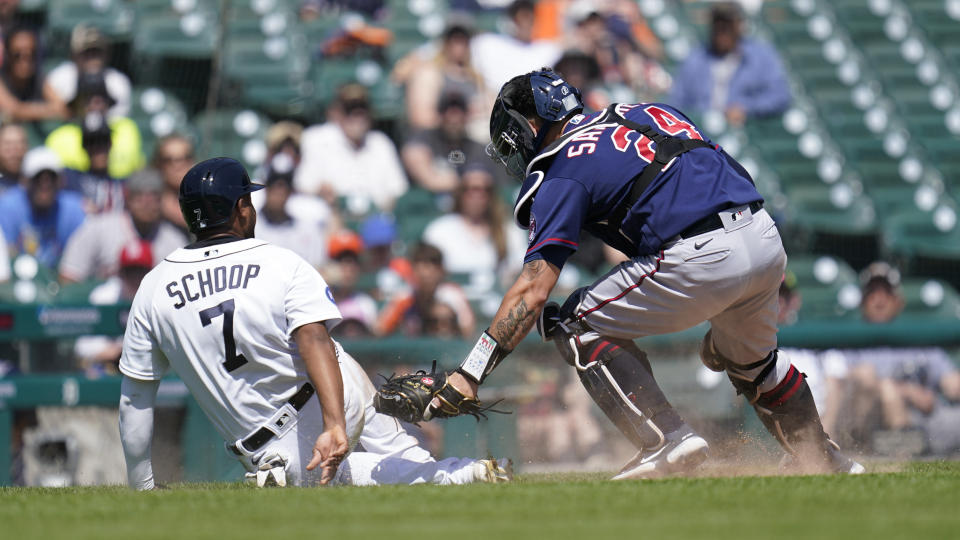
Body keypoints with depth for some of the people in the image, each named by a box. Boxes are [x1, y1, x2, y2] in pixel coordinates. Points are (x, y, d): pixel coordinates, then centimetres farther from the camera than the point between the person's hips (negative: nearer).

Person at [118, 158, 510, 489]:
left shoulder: (153, 289, -1)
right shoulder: (282, 264, -8)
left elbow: (134, 398, 3)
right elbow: (314, 340, -25)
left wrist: (140, 488, 11)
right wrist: (334, 426, -34)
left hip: (265, 451, 0)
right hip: (341, 400, 0)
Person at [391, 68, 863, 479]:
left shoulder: (563, 173, 4)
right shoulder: (643, 111, 25)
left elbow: (534, 289, -5)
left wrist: (469, 374, -6)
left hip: (700, 257, -8)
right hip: (768, 240, 8)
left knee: (576, 324, 7)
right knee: (751, 361, 33)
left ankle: (667, 439, -5)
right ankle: (822, 460, 38)